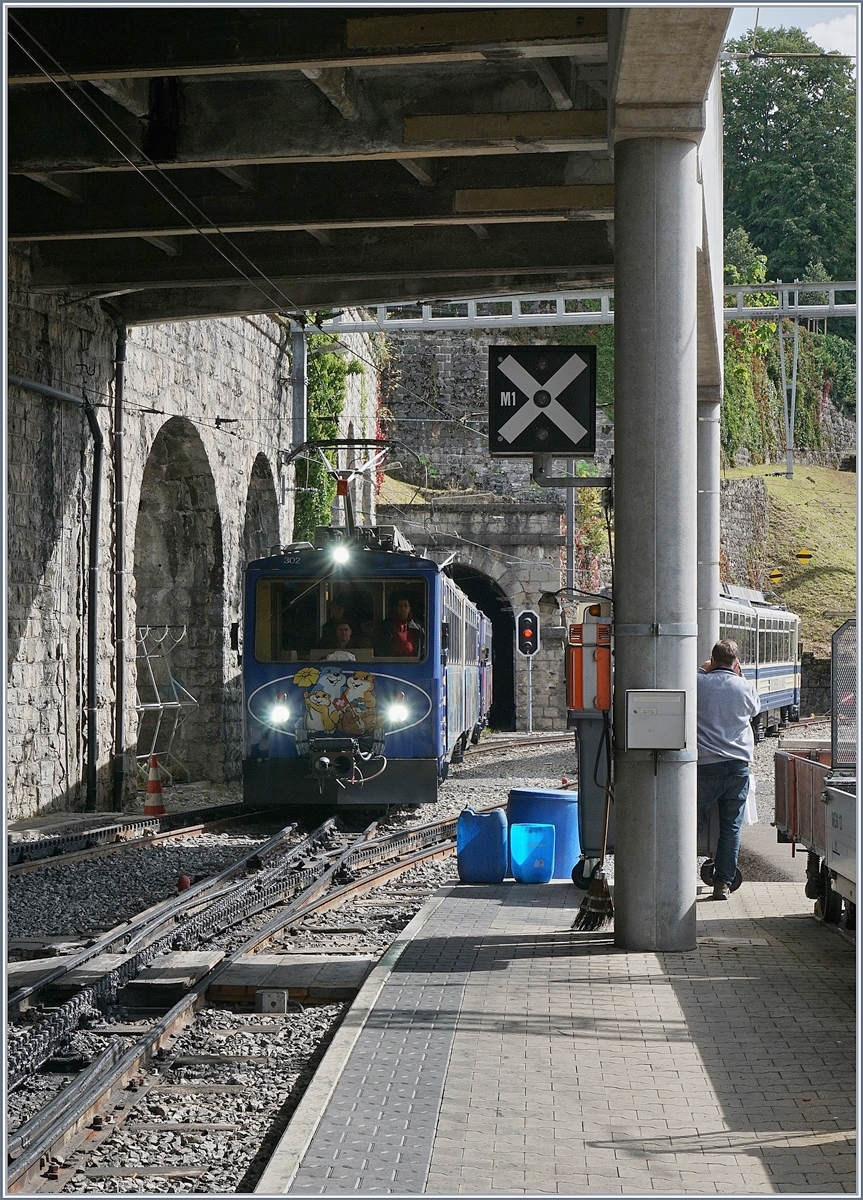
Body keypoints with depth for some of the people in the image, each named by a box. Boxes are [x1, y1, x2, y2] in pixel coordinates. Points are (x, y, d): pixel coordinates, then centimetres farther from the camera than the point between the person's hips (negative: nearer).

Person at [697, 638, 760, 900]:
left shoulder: (698, 682, -5)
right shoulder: (746, 687, 2)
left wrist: (703, 669, 20)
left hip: (705, 765, -1)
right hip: (738, 765, 1)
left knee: (693, 824, 7)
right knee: (732, 827, 6)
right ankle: (723, 883, 6)